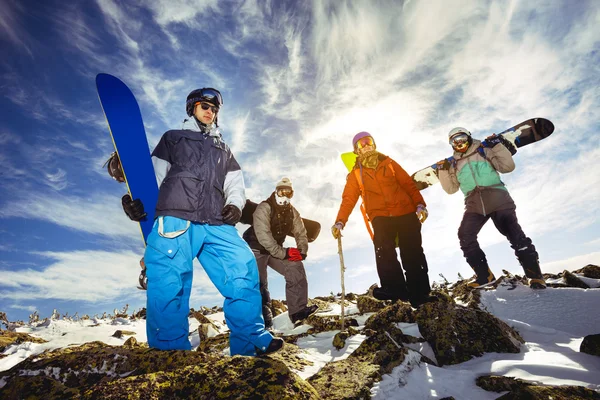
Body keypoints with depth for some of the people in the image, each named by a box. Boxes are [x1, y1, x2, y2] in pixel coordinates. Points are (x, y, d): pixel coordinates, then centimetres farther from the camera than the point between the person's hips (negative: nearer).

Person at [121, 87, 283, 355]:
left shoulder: (224, 150, 34)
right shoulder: (172, 139, 25)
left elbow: (236, 185, 24)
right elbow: (154, 175, 16)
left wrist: (235, 204, 1)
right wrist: (136, 199, -5)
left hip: (216, 225, 3)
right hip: (175, 220, -2)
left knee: (243, 271, -12)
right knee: (168, 285, -15)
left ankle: (251, 342, -3)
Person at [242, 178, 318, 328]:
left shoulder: (292, 212, 1)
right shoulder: (264, 208, -20)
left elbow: (300, 233, 1)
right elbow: (263, 235, -29)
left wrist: (302, 251, -18)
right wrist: (283, 253, -31)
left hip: (275, 250, 6)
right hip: (256, 249, -6)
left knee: (295, 267, -12)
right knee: (259, 285, -11)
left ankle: (298, 310, -9)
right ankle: (264, 321, 1)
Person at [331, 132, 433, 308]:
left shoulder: (388, 163, 12)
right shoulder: (356, 173, 11)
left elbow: (408, 184, 9)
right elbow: (348, 199, 4)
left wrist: (420, 204, -5)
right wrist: (340, 222, -9)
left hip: (405, 213, 1)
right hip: (380, 216, -1)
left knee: (413, 254, -1)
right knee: (383, 250, -24)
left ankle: (419, 294, 6)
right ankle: (394, 288, -24)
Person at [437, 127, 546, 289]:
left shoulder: (485, 151, 11)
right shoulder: (454, 163, 18)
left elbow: (508, 166, 3)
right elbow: (451, 189, 16)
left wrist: (498, 146, -3)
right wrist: (443, 171, 3)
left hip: (496, 196, -3)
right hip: (474, 203, 3)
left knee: (514, 233, -14)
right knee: (465, 235, -11)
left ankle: (534, 274, -5)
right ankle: (484, 275, -1)